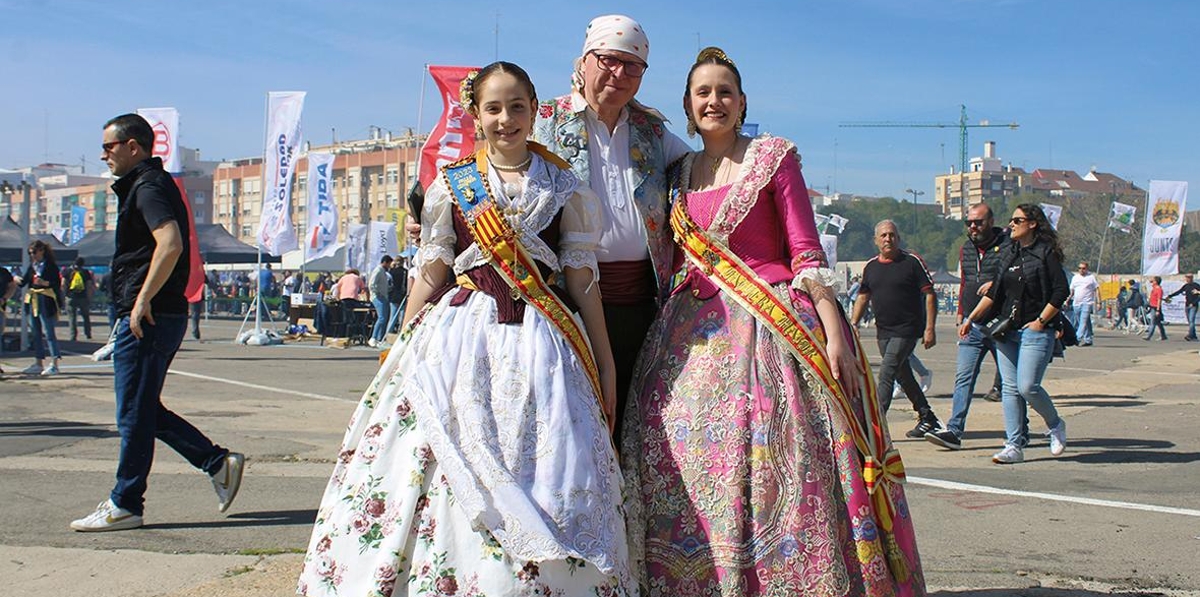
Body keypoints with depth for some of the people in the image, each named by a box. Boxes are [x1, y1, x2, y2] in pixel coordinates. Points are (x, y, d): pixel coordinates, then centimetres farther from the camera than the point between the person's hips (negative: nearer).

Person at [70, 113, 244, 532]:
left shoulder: (148, 187, -11)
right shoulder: (147, 185, 21)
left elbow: (171, 244, -27)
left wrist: (142, 301, -24)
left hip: (147, 319, -11)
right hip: (156, 318, 11)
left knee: (134, 414, -2)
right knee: (145, 410, 15)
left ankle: (124, 506, 6)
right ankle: (218, 462, 14)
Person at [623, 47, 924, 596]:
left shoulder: (772, 157, 2)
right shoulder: (679, 174, 15)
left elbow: (806, 252, -3)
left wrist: (834, 333, -12)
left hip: (767, 327, -4)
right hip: (694, 337, 5)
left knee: (771, 470, -8)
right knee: (688, 472, 3)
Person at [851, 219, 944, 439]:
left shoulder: (912, 262, -6)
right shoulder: (871, 266, 9)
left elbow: (930, 295, -6)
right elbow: (863, 297, 18)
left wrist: (930, 328, -12)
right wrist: (853, 325, 8)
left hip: (907, 330, -6)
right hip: (883, 332, 6)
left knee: (885, 375, -14)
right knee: (903, 375, 14)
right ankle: (927, 417, 29)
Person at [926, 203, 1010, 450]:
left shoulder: (1008, 245, -5)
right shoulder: (966, 249, 14)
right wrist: (961, 314, 21)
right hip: (973, 325, 5)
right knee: (963, 377, -5)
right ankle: (954, 430, -10)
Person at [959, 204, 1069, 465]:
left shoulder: (1046, 253, -6)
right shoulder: (1010, 254, 13)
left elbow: (1061, 291, -10)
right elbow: (995, 292, 15)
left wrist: (1040, 321, -12)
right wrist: (971, 319, 9)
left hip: (1036, 331, -7)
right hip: (1007, 330, 7)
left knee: (1027, 386, -13)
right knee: (1010, 388, 3)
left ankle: (1055, 425, 15)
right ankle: (1014, 445, 6)